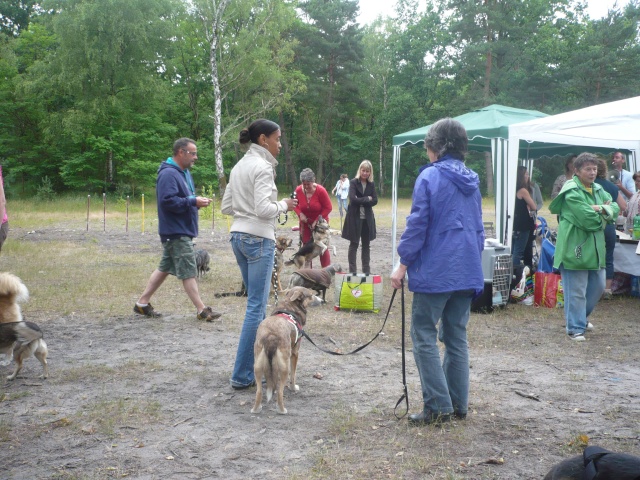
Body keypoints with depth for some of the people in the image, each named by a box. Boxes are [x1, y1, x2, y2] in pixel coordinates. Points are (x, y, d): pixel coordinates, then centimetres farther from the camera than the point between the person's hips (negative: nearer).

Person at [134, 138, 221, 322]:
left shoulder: (184, 172, 16)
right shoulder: (168, 174, -16)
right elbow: (168, 201, -25)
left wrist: (197, 200, 6)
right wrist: (193, 201, -21)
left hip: (183, 231, 10)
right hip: (176, 232, -10)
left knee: (165, 268, 14)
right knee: (188, 272, -5)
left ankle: (142, 303, 22)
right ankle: (202, 310, 0)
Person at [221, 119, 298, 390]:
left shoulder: (239, 166, 14)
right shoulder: (262, 167, -12)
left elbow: (226, 207, 15)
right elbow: (264, 209, -21)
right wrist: (284, 205, -5)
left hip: (238, 236, 9)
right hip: (258, 239, -9)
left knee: (257, 303, 17)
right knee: (256, 306, -5)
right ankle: (242, 376, -2)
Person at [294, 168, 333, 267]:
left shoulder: (320, 190, -20)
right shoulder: (298, 190, -12)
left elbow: (328, 208, -14)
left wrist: (317, 220, -18)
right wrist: (300, 214, -16)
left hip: (320, 222, -3)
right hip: (305, 223, 3)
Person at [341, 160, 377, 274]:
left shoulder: (371, 185, 5)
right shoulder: (353, 182, -6)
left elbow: (375, 201, -3)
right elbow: (353, 199, -18)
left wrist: (360, 201, -13)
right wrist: (367, 199, -11)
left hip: (367, 218, 4)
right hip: (355, 218, -4)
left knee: (366, 245, 10)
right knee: (354, 245, 3)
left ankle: (366, 269, 18)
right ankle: (352, 270, 7)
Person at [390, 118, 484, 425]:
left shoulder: (430, 177, -8)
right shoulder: (471, 180, 12)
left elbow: (417, 224, -12)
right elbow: (478, 227, 17)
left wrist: (403, 264, -7)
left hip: (435, 271, -7)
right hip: (467, 271, 7)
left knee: (424, 337, 0)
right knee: (457, 337, 13)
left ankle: (438, 406, -2)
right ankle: (458, 404, 18)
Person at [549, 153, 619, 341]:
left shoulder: (598, 190, 12)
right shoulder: (572, 192, -16)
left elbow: (615, 208, 4)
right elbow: (589, 220, -22)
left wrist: (602, 210, -16)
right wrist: (603, 215, -3)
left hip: (595, 248, 9)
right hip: (575, 248, -9)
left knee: (598, 286, 19)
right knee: (576, 291, -2)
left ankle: (581, 316, 40)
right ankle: (575, 328, 8)